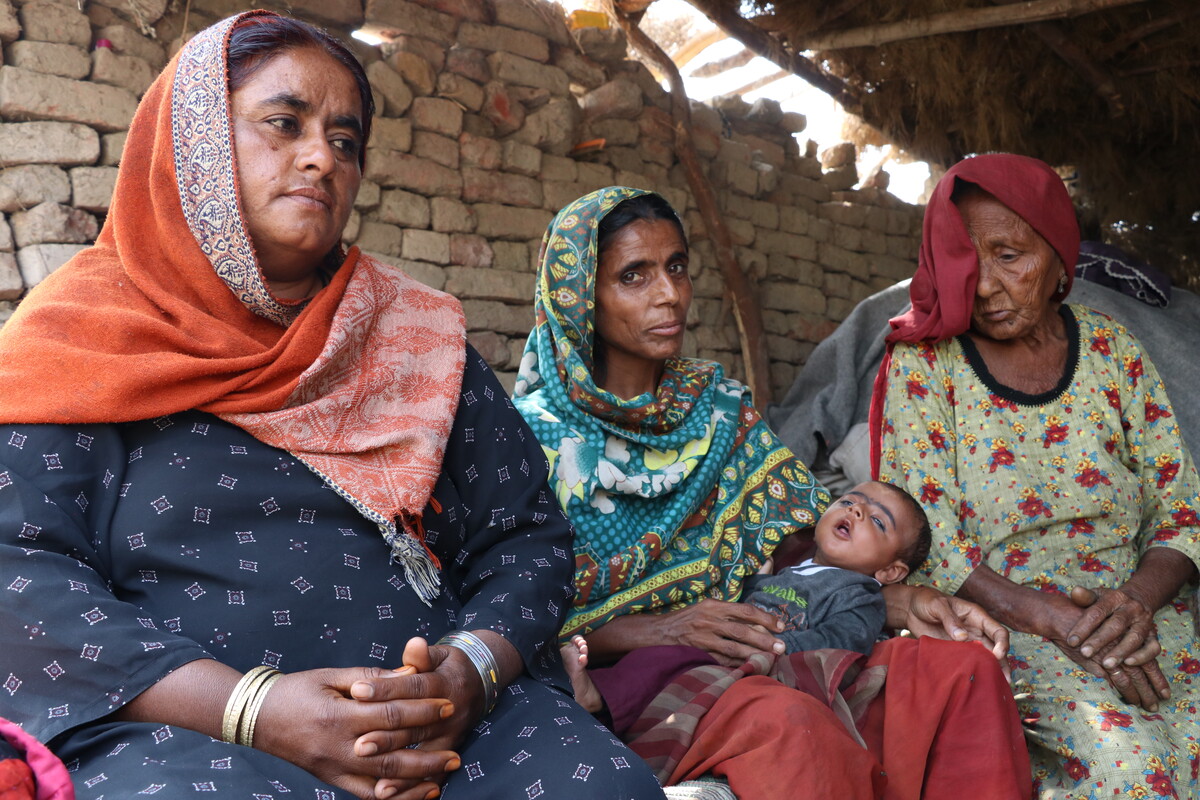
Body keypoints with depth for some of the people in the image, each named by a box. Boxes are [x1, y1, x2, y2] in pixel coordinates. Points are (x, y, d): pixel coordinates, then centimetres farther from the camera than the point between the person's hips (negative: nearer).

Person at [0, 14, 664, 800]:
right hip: (174, 730, -2)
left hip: (433, 725, 3)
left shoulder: (417, 336, 14)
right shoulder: (85, 330, 7)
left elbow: (529, 536, 12)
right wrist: (250, 708, -16)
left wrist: (472, 668, -10)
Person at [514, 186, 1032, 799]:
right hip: (621, 676, -5)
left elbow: (805, 546, 11)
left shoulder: (719, 407, 13)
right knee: (784, 721, -37)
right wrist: (657, 629, -19)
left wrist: (903, 602, -7)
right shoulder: (531, 433, -1)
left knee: (968, 670, -17)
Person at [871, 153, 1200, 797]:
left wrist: (1137, 598, -15)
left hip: (1134, 606, 4)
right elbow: (926, 545, -9)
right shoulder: (923, 364, -3)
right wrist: (1061, 622, -20)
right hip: (996, 618, -3)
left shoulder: (1110, 348, 7)